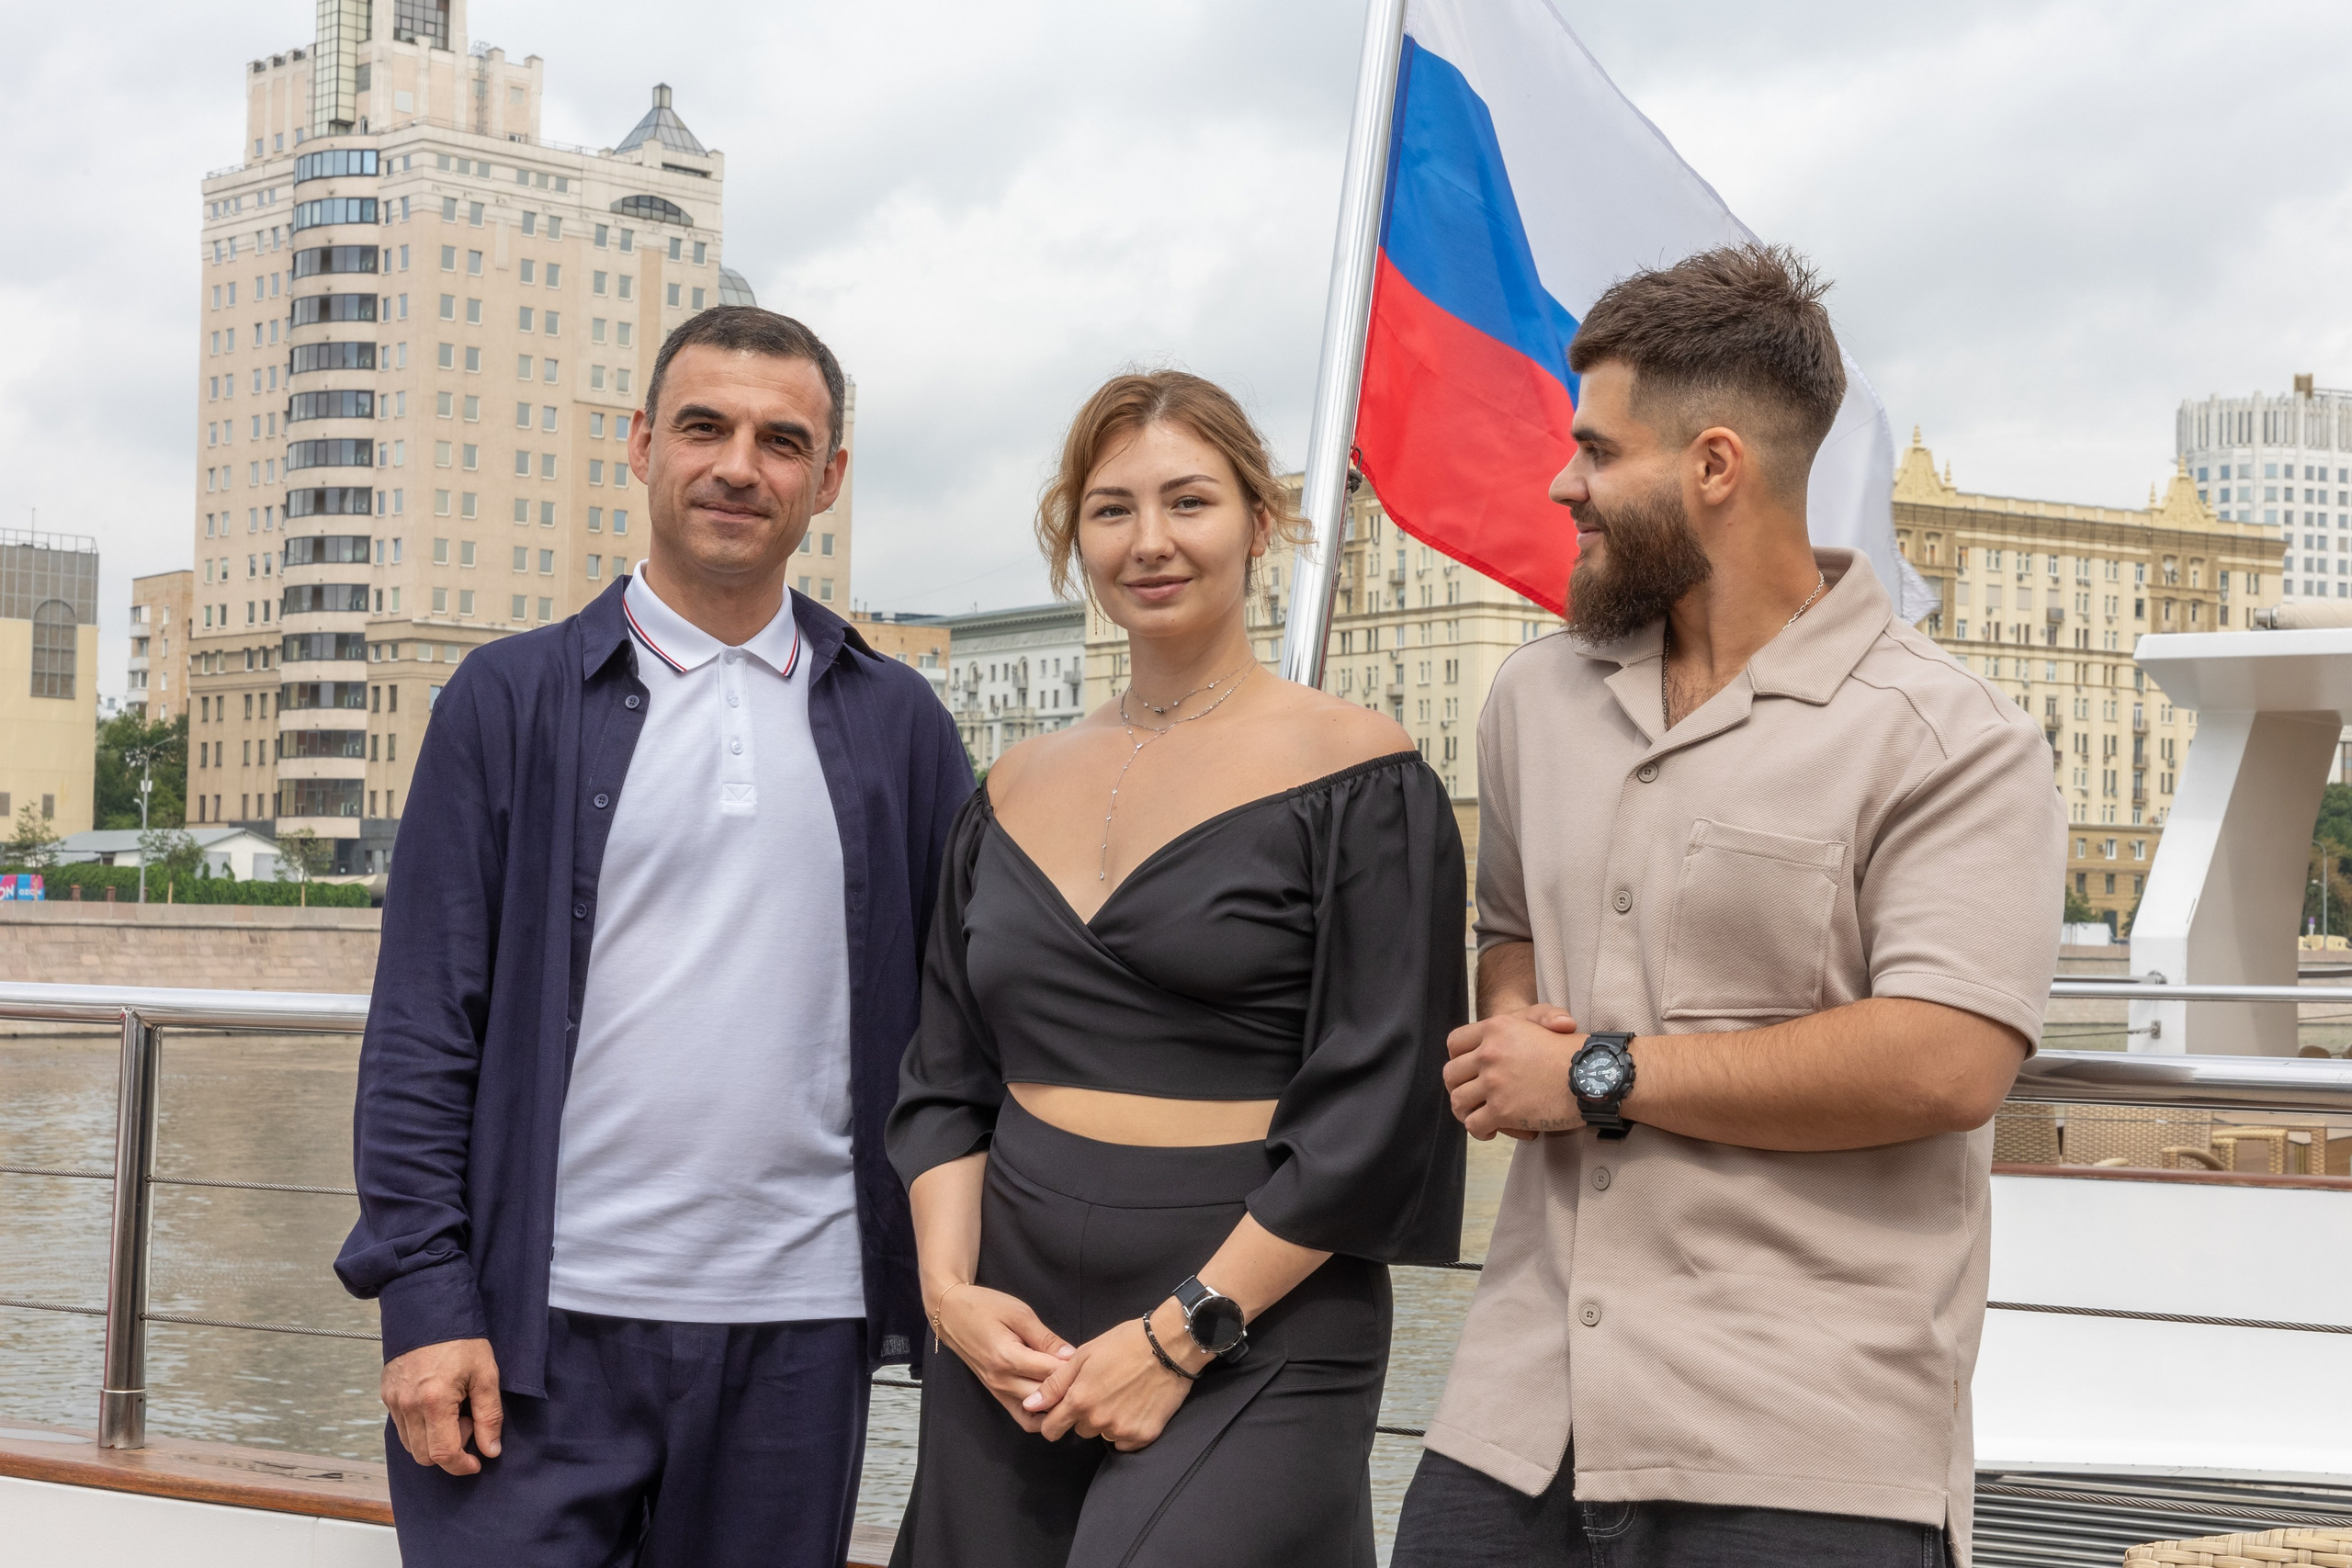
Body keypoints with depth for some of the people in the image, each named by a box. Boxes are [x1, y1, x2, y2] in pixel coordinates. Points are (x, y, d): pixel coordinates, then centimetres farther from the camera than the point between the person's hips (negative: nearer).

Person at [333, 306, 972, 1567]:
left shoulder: (896, 721, 10)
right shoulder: (510, 698, 4)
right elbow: (422, 1024, 0)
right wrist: (425, 1301, -8)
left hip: (798, 1333, 2)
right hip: (542, 1329, -2)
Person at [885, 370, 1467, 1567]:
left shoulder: (1355, 776, -4)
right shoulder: (1017, 790, 12)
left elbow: (1374, 1109, -9)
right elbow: (943, 1077, 13)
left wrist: (1182, 1334, -13)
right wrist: (950, 1288, -3)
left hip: (1250, 1347, -5)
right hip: (1005, 1349, 5)